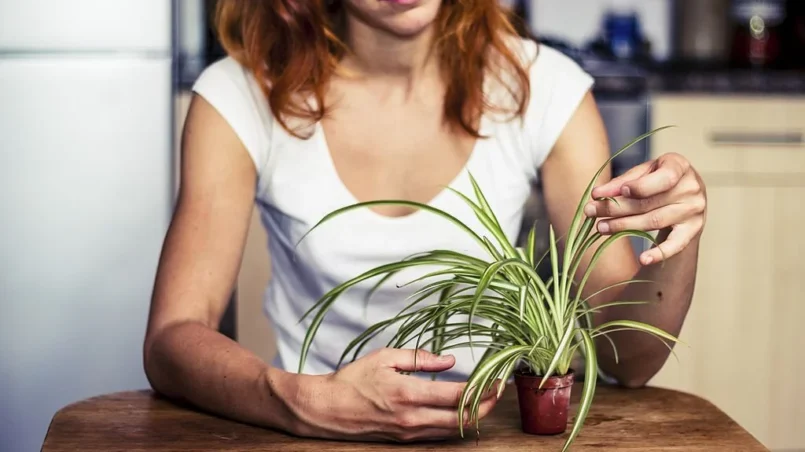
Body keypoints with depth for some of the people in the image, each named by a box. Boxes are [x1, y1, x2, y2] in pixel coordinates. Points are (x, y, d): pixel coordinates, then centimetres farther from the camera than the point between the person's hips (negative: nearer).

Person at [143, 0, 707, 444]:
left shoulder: (544, 89, -4)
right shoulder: (240, 98, -5)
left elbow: (626, 358, -3)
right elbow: (171, 340, -11)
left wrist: (678, 239, -24)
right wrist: (308, 404, -30)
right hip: (314, 436, -1)